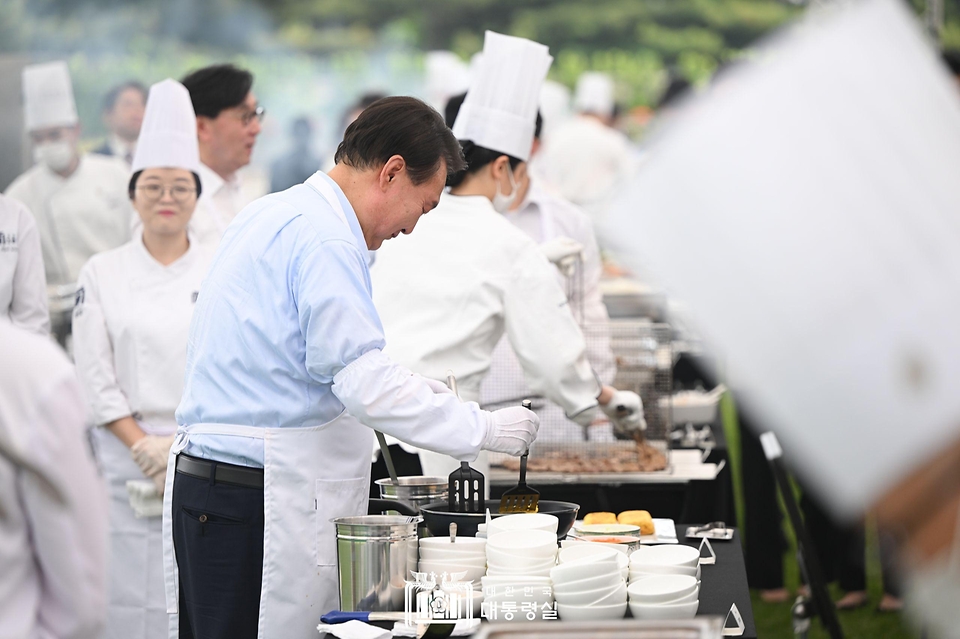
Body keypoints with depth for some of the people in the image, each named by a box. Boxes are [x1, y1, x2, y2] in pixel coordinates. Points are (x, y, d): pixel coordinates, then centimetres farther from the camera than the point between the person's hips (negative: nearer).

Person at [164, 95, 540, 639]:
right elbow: (364, 383, -20)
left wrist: (408, 390, 21)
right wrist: (483, 429, -12)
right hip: (256, 505, -10)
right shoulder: (324, 238, -15)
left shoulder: (272, 215, 17)